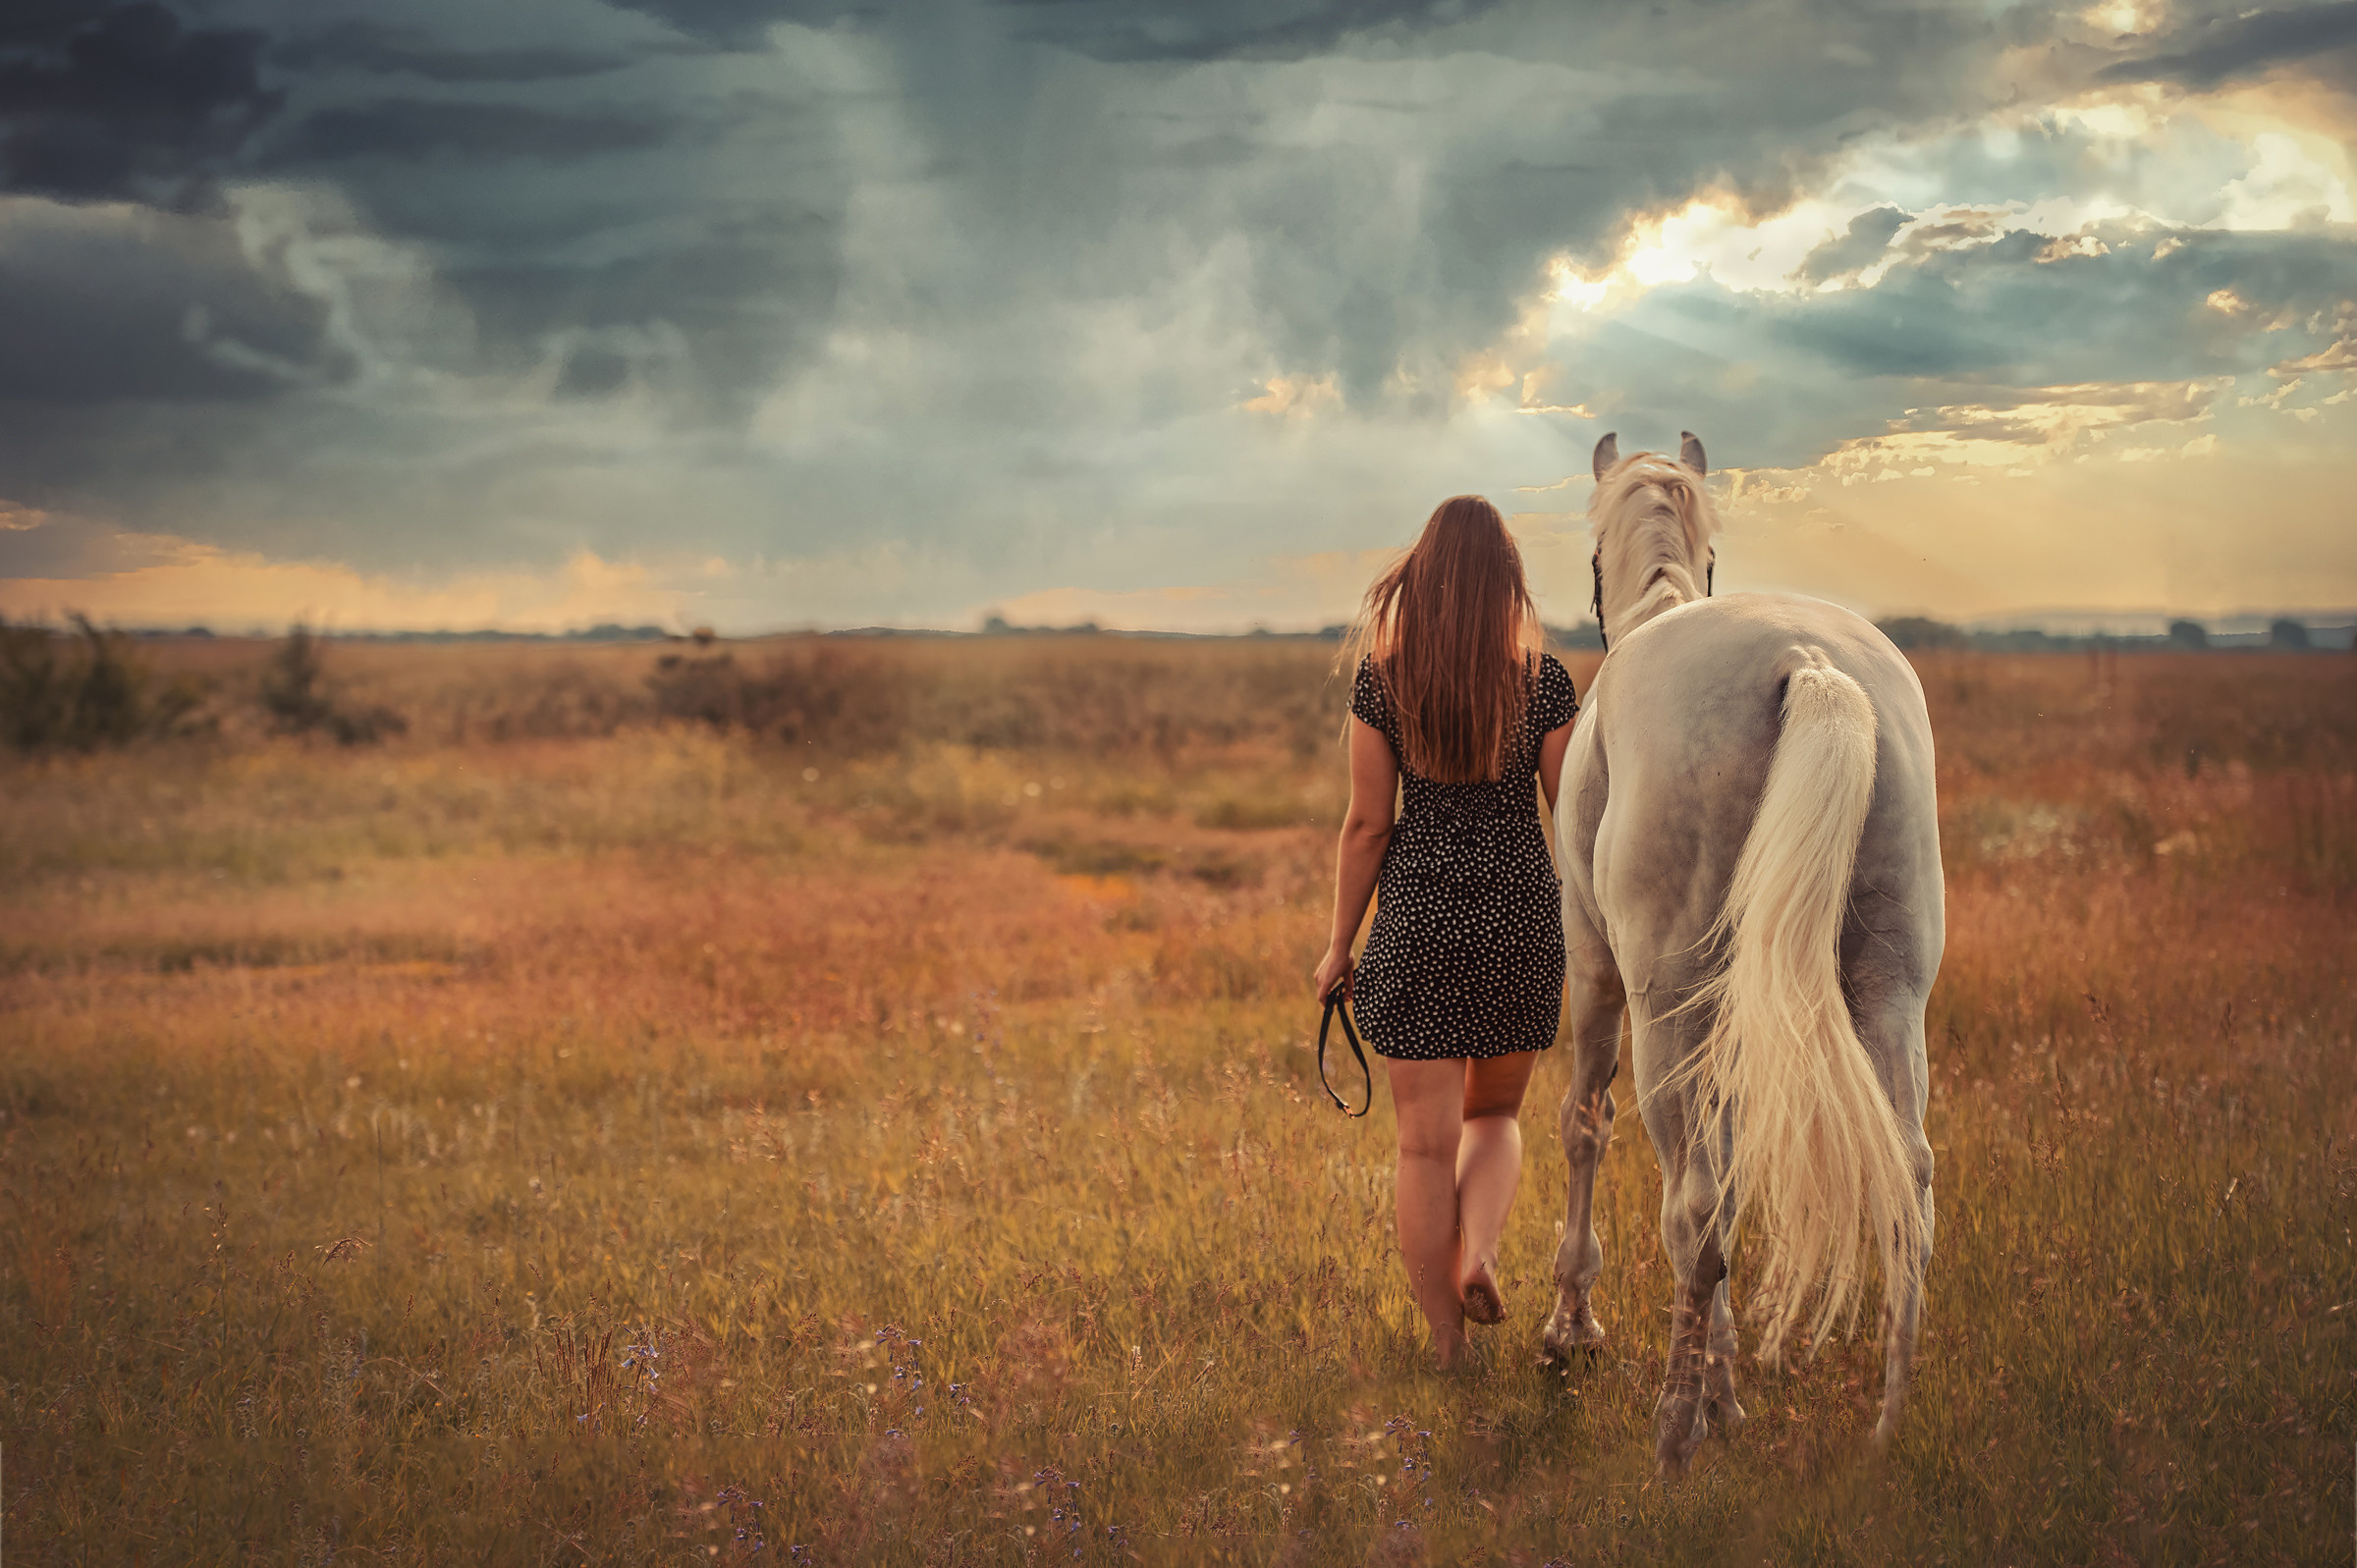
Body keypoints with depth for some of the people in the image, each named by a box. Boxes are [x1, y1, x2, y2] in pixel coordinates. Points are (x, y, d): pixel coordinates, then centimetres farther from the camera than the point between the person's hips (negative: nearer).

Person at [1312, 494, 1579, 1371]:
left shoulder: (1380, 678, -5)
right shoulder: (1543, 680, -3)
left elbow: (1366, 823, -3)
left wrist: (1341, 944, 7)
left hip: (1419, 915, -1)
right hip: (1522, 913, 1)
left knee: (1427, 1143, 6)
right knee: (1496, 1114, 22)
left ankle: (1447, 1346, 10)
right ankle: (1479, 1256, -4)